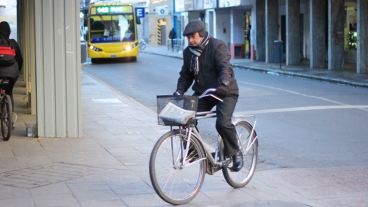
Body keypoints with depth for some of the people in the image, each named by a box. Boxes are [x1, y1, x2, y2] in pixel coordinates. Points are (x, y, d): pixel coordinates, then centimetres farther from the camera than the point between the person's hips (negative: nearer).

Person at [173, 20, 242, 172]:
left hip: (225, 92, -6)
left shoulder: (217, 46, -14)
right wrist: (179, 91, -7)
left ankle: (235, 153, -3)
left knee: (223, 123, -25)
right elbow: (186, 75, 11)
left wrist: (224, 83, -45)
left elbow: (225, 68, -26)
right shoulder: (188, 52, 6)